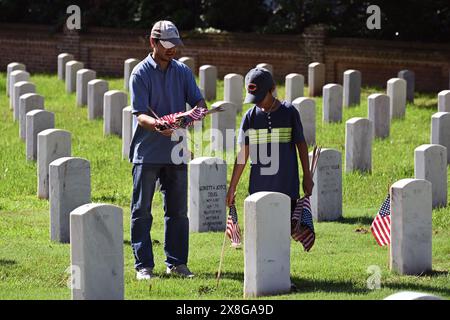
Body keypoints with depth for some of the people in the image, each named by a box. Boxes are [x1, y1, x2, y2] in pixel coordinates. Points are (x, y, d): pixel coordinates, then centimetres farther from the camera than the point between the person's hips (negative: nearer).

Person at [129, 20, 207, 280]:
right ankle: (144, 265, 4)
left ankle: (177, 262, 17)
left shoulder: (183, 72, 8)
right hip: (147, 152, -4)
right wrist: (156, 125, -34)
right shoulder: (141, 73, -6)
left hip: (176, 152, 4)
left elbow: (198, 100, 2)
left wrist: (199, 110, -23)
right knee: (142, 210, 0)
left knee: (178, 210, 9)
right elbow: (140, 114, -13)